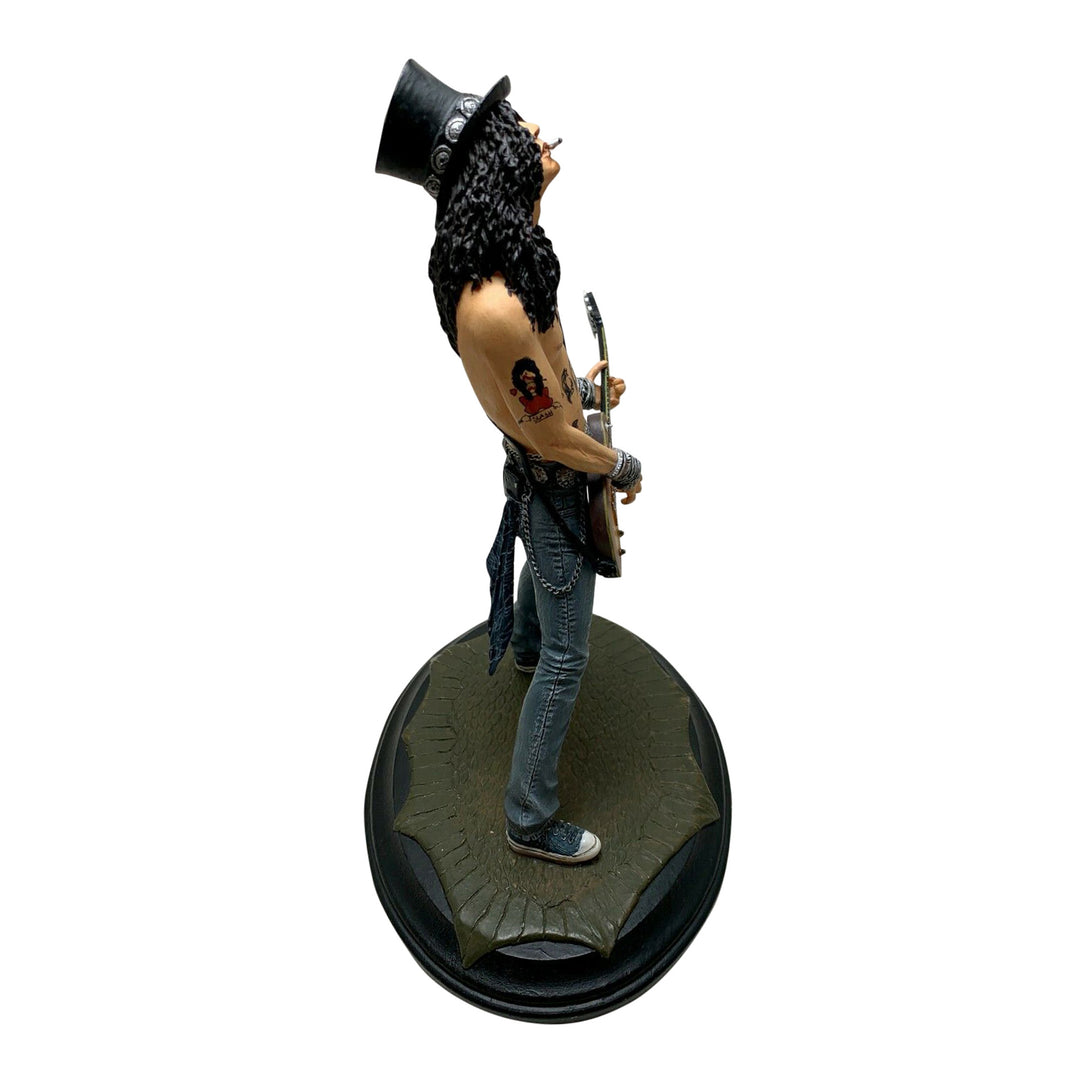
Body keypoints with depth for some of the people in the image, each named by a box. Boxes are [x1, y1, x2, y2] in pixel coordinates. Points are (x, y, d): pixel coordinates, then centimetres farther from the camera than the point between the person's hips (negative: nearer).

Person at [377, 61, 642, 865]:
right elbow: (550, 438, -26)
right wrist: (626, 468, -10)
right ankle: (531, 821, 22)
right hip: (553, 484, -9)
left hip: (535, 473, 10)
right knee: (568, 658, 4)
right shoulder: (499, 307, -38)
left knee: (542, 564, 37)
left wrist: (580, 387, 18)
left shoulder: (490, 258, -6)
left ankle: (523, 649, 70)